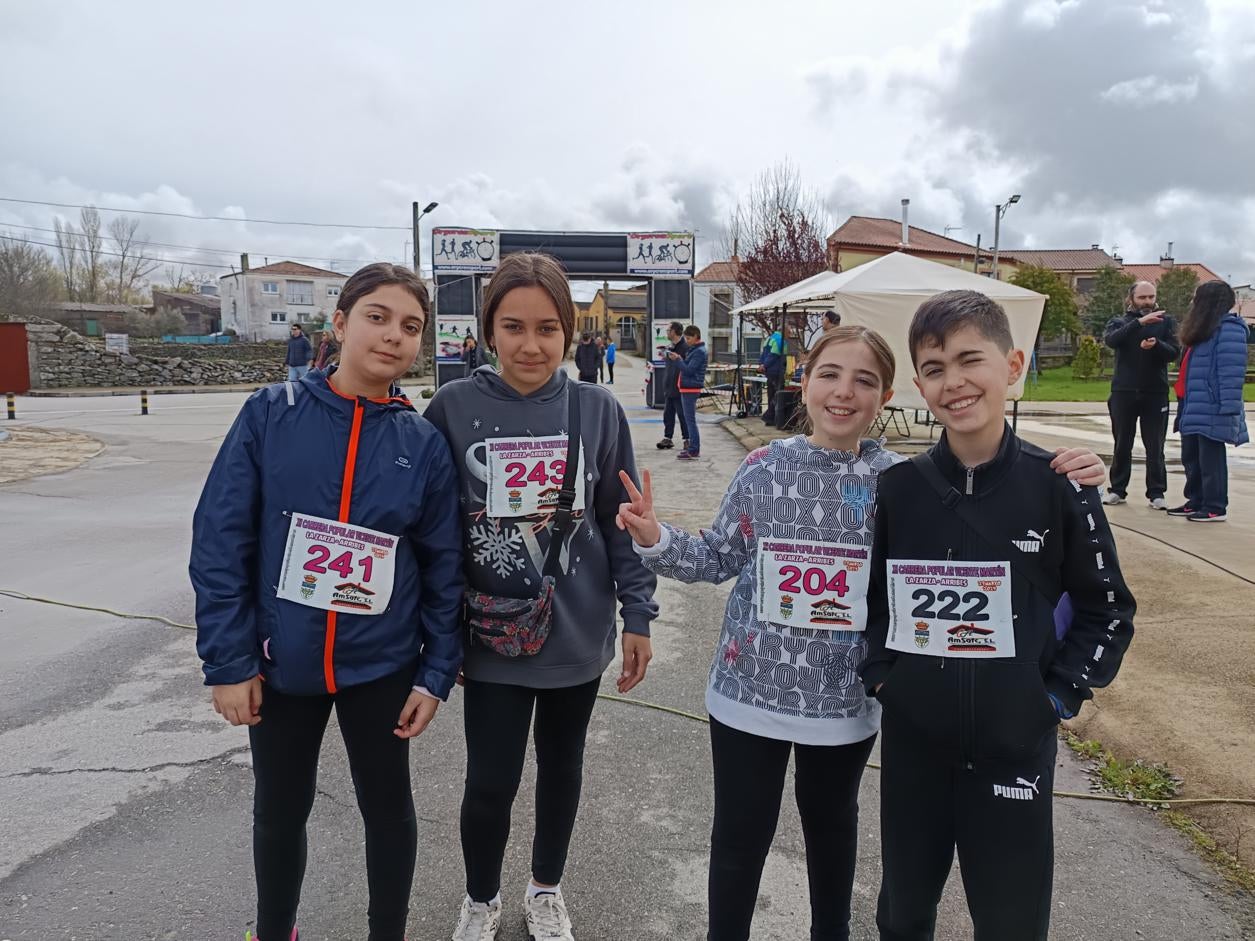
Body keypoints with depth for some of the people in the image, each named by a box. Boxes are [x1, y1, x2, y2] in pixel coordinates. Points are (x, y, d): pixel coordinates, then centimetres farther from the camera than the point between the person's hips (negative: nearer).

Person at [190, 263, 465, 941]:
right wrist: (227, 660, -9)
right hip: (279, 664, 0)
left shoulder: (424, 443, -6)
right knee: (280, 809, 20)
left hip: (382, 667, 0)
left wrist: (437, 672, -3)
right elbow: (220, 538, -8)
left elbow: (444, 567, -2)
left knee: (387, 806, 17)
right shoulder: (271, 413, -9)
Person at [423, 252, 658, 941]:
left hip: (577, 634, 2)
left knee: (562, 767, 19)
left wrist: (638, 616, -1)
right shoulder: (453, 407, -10)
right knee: (490, 782, 7)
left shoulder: (598, 410, -7)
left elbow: (622, 522, 0)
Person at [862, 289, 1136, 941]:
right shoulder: (899, 487, -4)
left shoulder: (1056, 485, -9)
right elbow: (869, 594, 9)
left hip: (1015, 744, -2)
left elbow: (1108, 609, 0)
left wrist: (1059, 694, -7)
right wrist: (879, 676, -2)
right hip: (911, 739, 2)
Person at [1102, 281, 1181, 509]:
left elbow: (1175, 352, -4)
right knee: (1122, 445, 7)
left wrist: (1156, 344, -25)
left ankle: (1156, 493, 7)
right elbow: (1111, 339, -16)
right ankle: (1117, 490, 16)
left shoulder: (1166, 322, 8)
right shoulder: (1119, 322, 7)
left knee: (1155, 447, 1)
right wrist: (1140, 322, -28)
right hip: (1124, 392, 0)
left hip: (1155, 393, 0)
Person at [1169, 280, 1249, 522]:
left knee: (1210, 459, -5)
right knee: (1191, 457, 14)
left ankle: (1215, 508, 3)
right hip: (1195, 407, 10)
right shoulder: (1204, 329, 20)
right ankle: (1196, 502, 24)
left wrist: (1229, 406, -25)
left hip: (1212, 409, -10)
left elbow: (1232, 369, -19)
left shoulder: (1228, 327, -11)